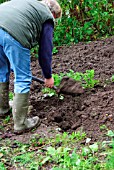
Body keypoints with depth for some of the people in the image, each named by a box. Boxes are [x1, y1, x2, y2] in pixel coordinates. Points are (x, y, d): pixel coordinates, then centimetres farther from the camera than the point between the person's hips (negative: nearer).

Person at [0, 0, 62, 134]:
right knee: (23, 79, 7)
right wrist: (48, 76, 30)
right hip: (14, 34, -7)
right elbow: (45, 51, 16)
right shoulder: (48, 18, 17)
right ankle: (20, 124, 14)